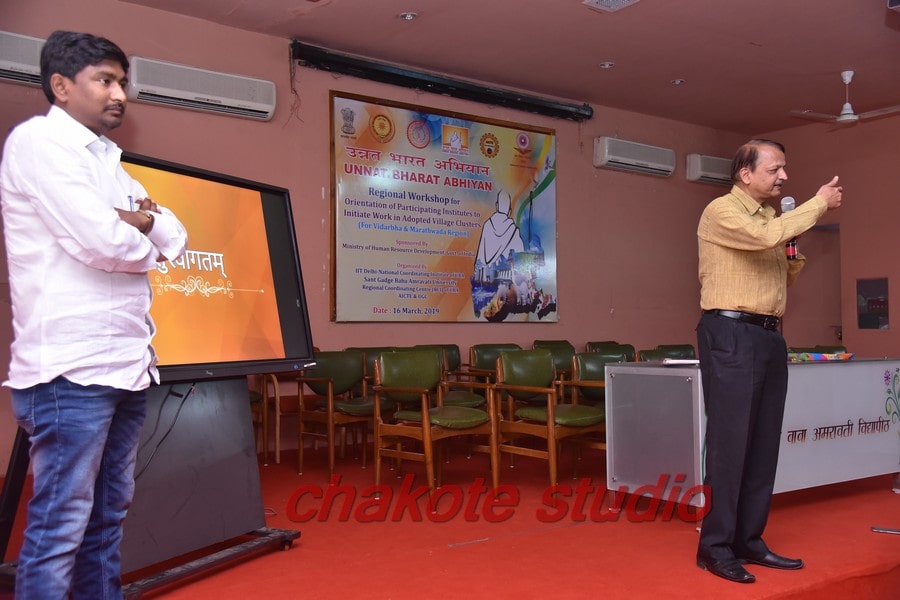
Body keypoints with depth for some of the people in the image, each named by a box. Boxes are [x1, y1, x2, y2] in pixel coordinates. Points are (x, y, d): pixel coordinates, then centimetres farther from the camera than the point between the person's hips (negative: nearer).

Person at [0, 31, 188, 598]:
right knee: (59, 528, -3)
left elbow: (177, 241, 16)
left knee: (108, 518, 14)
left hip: (128, 363, 9)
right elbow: (102, 242, -18)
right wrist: (143, 241, 3)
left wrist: (143, 219, -4)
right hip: (71, 367, -8)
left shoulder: (107, 159, 19)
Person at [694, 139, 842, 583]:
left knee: (763, 442, 9)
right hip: (731, 334, -8)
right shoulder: (721, 211, -6)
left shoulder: (770, 217, 18)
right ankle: (715, 546, 2)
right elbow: (768, 236, -25)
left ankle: (749, 541, 18)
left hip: (769, 336, 8)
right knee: (730, 440, -6)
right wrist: (819, 203, -11)